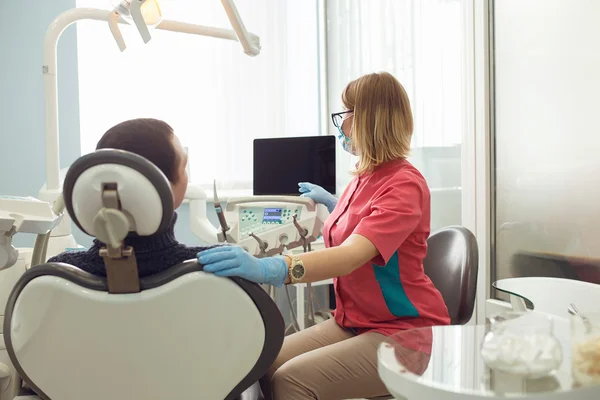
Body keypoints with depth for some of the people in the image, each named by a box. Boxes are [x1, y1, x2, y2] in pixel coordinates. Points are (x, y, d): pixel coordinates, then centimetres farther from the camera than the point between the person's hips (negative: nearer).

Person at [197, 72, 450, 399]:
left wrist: (268, 269, -50)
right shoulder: (363, 177, 7)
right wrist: (330, 202, 30)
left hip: (406, 332, -8)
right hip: (354, 321, 8)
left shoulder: (404, 184, -19)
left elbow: (352, 255, -37)